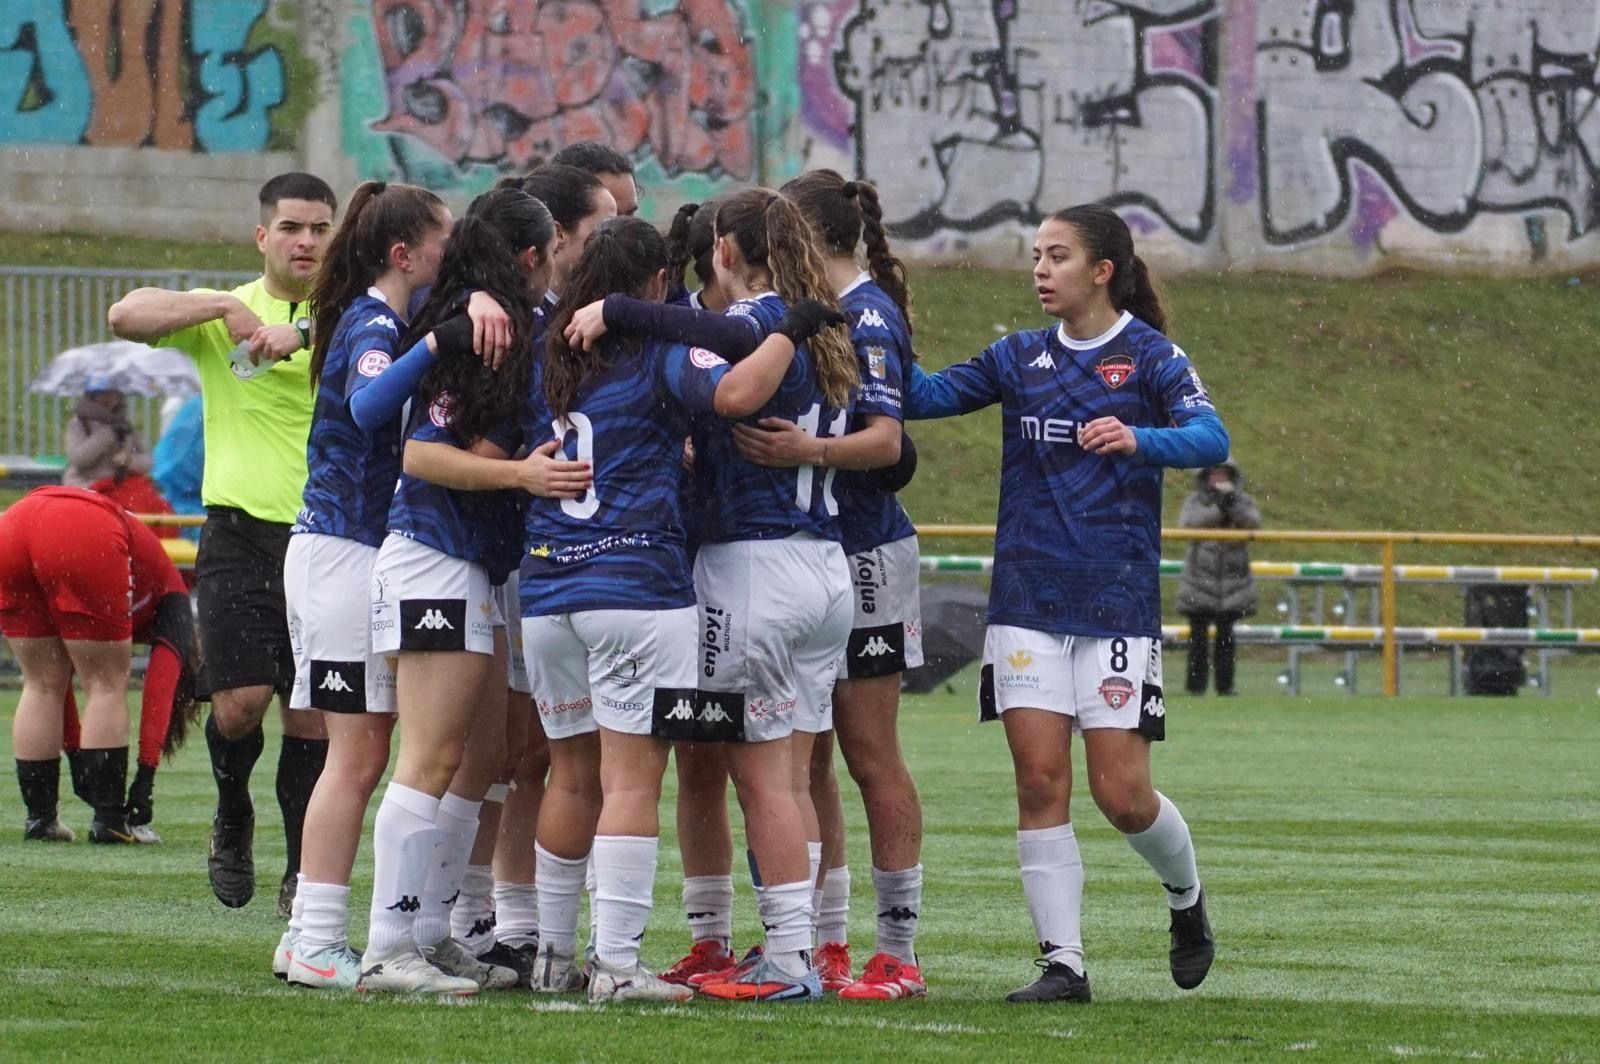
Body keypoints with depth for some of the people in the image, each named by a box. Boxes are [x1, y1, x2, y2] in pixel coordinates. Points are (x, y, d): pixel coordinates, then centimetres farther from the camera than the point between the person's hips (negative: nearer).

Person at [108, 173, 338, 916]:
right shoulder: (221, 313, 7)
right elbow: (127, 316, -9)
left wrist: (304, 334, -22)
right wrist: (227, 307, -17)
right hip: (241, 530, -1)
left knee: (314, 710, -1)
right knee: (240, 700, -11)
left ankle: (303, 875, 7)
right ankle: (233, 819, 18)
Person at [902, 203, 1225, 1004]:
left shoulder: (1148, 355, -2)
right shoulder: (1020, 357, 11)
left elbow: (1210, 438, -16)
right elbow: (925, 396, 5)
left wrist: (1140, 439, -34)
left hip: (1117, 602, -4)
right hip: (1028, 599, 4)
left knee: (1122, 793, -4)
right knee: (1040, 781, -4)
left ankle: (1186, 899, 25)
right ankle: (1062, 962, 0)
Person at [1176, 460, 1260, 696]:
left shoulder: (1242, 501, 8)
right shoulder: (1195, 501, 5)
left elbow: (1253, 522, -10)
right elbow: (1187, 522, -14)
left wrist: (1232, 503, -22)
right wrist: (1218, 509, -20)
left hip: (1232, 582, 1)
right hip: (1201, 581, -1)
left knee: (1226, 636, 2)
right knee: (1199, 635, -1)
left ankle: (1225, 684, 6)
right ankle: (1196, 684, 4)